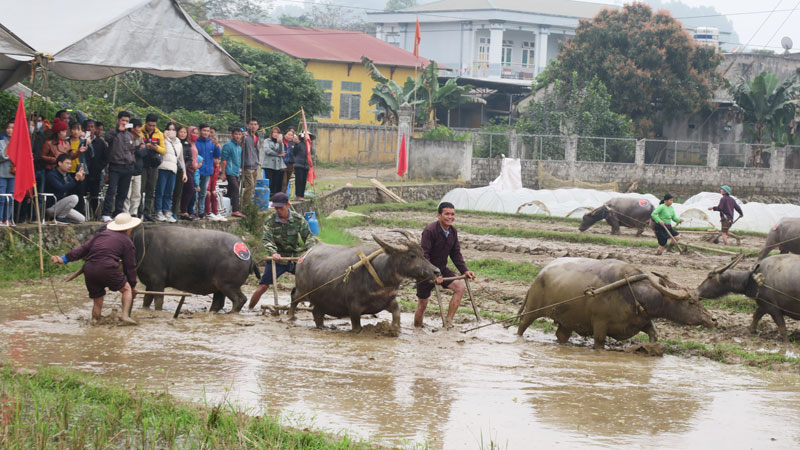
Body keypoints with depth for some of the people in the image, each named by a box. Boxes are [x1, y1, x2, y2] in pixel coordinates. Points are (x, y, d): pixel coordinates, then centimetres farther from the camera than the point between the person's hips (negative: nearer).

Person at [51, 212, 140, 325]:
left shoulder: (99, 235, 26)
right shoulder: (127, 242, 14)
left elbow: (83, 249, 16)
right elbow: (130, 266, 15)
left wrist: (64, 259, 15)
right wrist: (133, 284, 24)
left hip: (89, 269, 4)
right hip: (107, 269, -4)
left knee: (97, 300, 19)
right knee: (127, 289, 14)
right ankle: (125, 316, -3)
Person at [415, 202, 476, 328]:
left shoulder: (453, 231, 1)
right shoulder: (429, 231, -23)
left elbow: (456, 254, 9)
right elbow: (423, 255, -26)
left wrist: (464, 270, -3)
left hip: (441, 269, 6)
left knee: (460, 286, -14)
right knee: (422, 304, 0)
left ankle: (448, 322, -11)